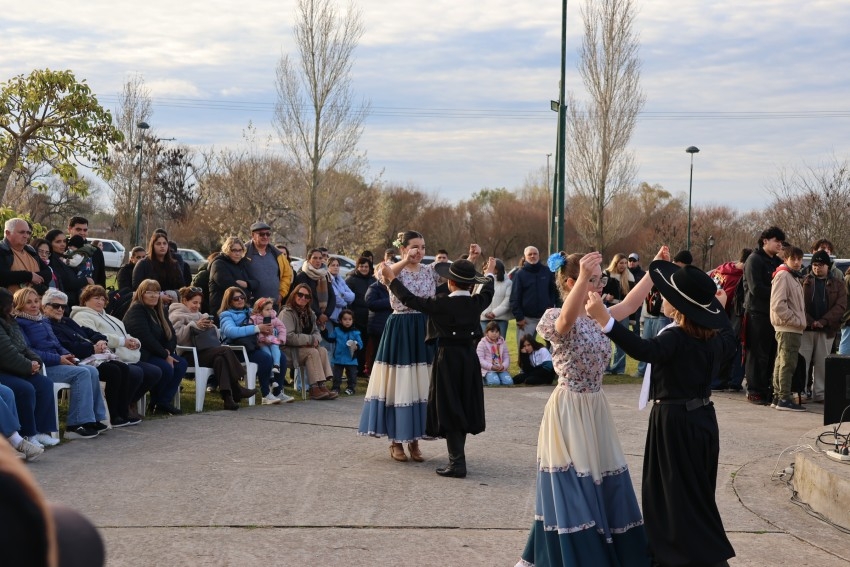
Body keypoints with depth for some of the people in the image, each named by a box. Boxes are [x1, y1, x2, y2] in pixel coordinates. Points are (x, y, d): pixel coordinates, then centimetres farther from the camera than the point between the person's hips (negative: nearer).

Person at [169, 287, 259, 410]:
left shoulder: (198, 315, 28)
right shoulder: (177, 315, 6)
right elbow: (177, 336, -14)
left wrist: (211, 327, 2)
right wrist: (195, 325, -16)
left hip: (203, 351, 7)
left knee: (220, 359, -29)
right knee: (226, 350, -24)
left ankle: (227, 396, -36)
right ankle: (236, 390, -20)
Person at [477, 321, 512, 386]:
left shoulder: (502, 343, 14)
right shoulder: (482, 343, 0)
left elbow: (506, 357, 10)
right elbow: (480, 359, -8)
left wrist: (504, 366, -12)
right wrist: (491, 367, -20)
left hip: (501, 370, 4)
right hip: (488, 370, -4)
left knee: (509, 382, -22)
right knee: (495, 382, -32)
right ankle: (485, 379, -2)